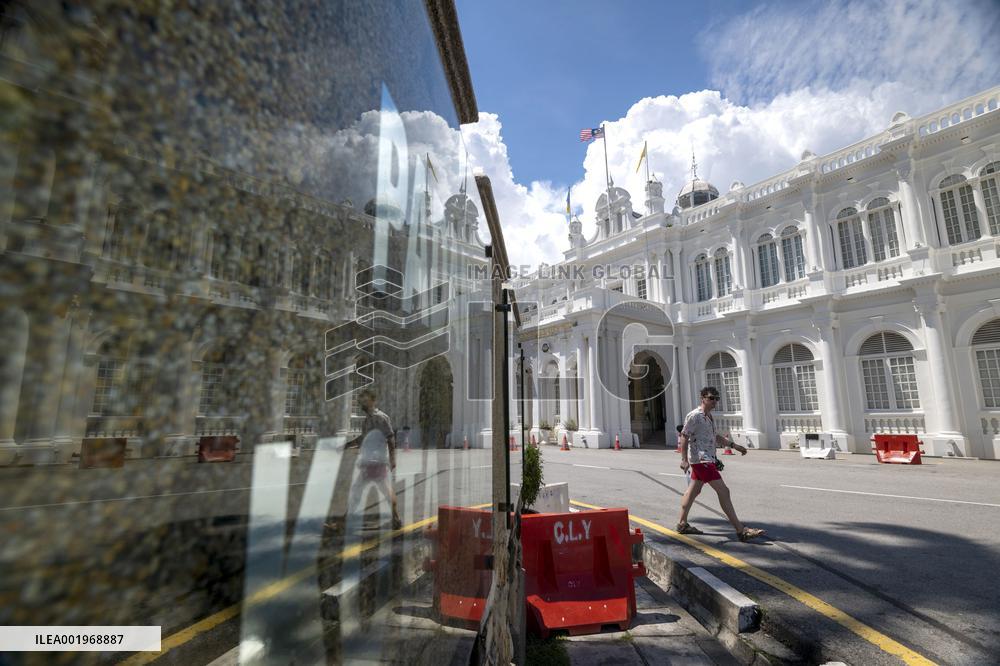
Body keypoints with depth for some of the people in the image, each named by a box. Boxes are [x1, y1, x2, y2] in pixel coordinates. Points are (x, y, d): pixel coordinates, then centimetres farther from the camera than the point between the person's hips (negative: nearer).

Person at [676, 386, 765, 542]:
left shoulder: (709, 416, 15)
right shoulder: (694, 416, -15)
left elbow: (715, 437, 27)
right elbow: (684, 437, -17)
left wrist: (734, 445, 21)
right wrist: (684, 460, -23)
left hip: (708, 459, 10)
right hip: (701, 459, -10)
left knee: (693, 491, 15)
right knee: (723, 491, -10)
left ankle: (682, 524, 24)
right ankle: (741, 530, -6)